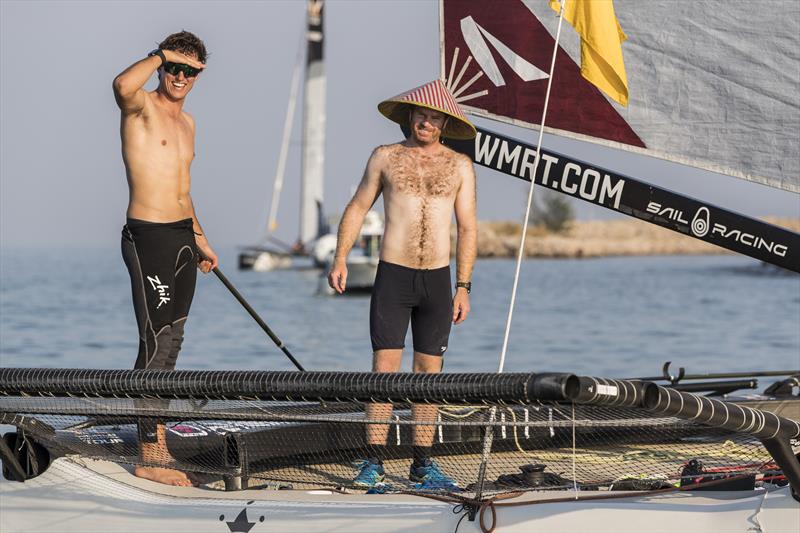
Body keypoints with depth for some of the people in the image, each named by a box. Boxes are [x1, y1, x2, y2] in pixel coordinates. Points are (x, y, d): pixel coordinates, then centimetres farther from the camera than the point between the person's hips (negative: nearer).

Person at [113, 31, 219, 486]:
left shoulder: (187, 122, 18)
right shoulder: (141, 107, -8)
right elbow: (123, 85, -35)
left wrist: (200, 238, 33)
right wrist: (161, 55, -20)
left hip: (183, 238, 9)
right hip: (148, 239, -9)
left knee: (172, 341, 12)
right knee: (156, 343, -10)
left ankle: (158, 437, 20)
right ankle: (150, 456, -9)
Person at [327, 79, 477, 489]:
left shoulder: (459, 166, 7)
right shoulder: (386, 157, 6)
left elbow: (467, 228, 7)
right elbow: (357, 209, 10)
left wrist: (463, 287, 2)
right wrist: (340, 259, -1)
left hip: (438, 280, 2)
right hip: (393, 275, -1)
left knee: (429, 370, 5)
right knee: (384, 366, -6)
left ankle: (423, 463, 10)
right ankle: (374, 460, -4)